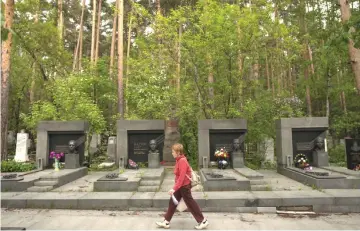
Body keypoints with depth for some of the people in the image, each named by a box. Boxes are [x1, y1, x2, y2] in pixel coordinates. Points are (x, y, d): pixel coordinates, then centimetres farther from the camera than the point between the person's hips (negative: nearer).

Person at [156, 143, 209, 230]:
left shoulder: (182, 161, -23)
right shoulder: (179, 160, 7)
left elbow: (182, 177, -28)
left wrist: (174, 188, -29)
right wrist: (175, 187, 22)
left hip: (184, 186, -10)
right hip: (180, 186, 10)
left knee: (190, 203, 1)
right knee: (172, 202, 12)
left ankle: (203, 221, 15)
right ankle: (166, 221, 22)